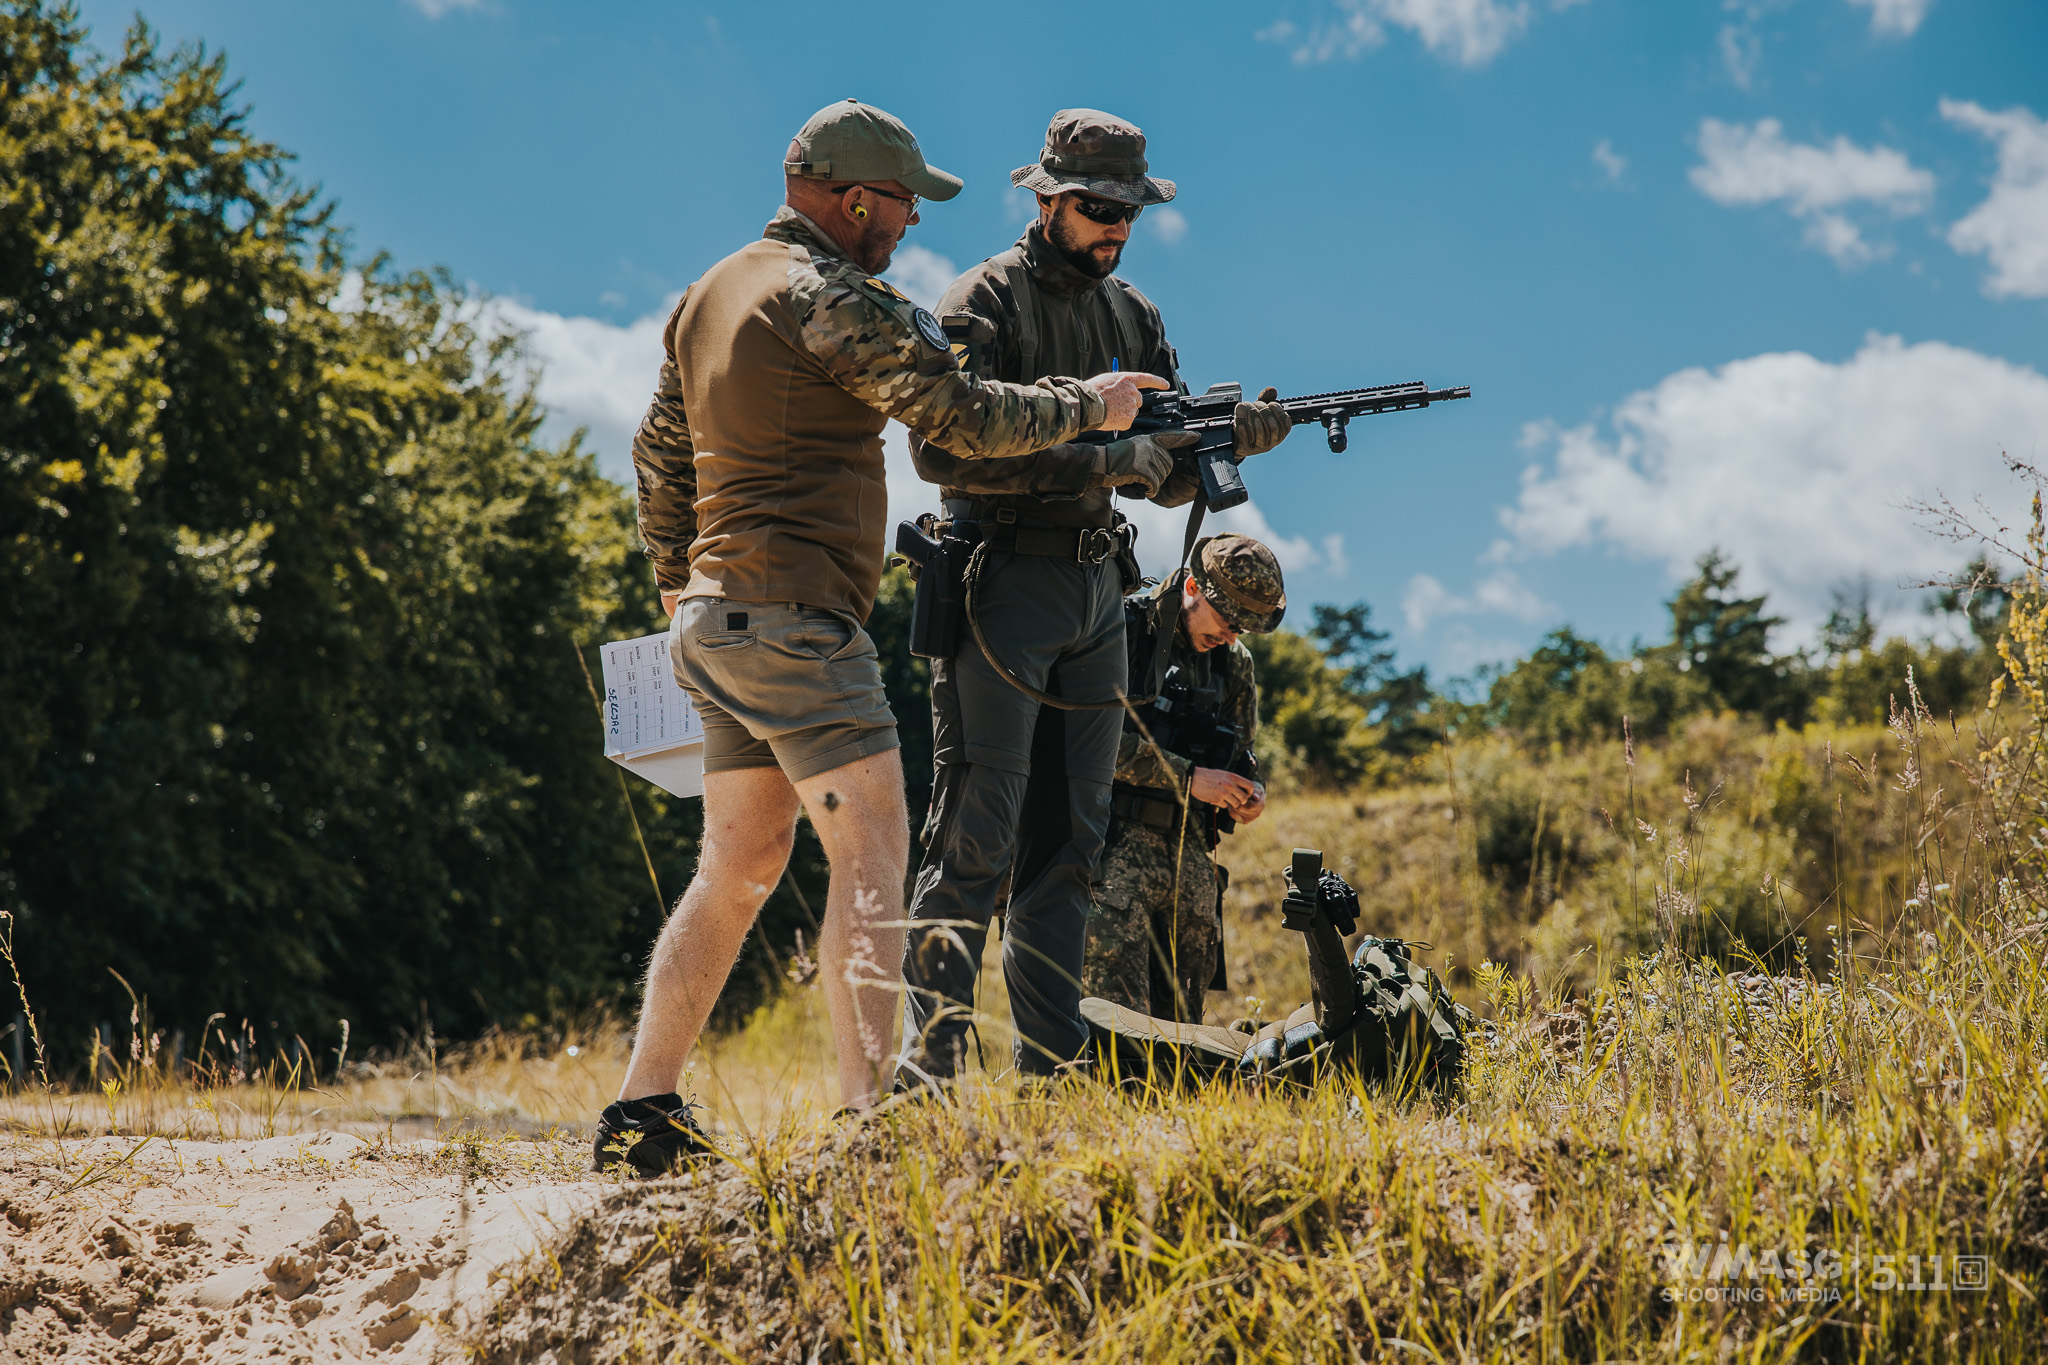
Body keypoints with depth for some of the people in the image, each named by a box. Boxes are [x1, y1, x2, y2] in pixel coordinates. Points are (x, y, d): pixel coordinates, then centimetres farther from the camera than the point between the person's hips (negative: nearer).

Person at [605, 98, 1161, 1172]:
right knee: (872, 853, -10)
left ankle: (642, 1112, 14)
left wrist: (676, 583, 31)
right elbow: (963, 416, -15)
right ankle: (866, 1113, -16)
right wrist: (1087, 405, -1)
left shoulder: (711, 294, 17)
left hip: (718, 620, 10)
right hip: (790, 616, -10)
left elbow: (659, 456, 24)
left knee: (739, 868, 13)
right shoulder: (825, 298, -12)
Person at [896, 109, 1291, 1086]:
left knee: (1070, 841, 8)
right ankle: (926, 1069, -5)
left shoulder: (1134, 318, 15)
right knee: (976, 839, -9)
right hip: (1002, 583, -7)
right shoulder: (986, 301, -6)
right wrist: (1102, 460, -21)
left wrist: (1233, 439, -6)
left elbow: (1170, 477, 15)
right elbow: (943, 449, -20)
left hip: (1097, 593, 7)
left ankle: (1052, 1072, 13)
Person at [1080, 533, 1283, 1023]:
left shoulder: (1235, 663, 16)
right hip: (1119, 841, -6)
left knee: (1181, 1019, 6)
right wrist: (1188, 777, -18)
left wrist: (1248, 793, 0)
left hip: (1192, 854, 6)